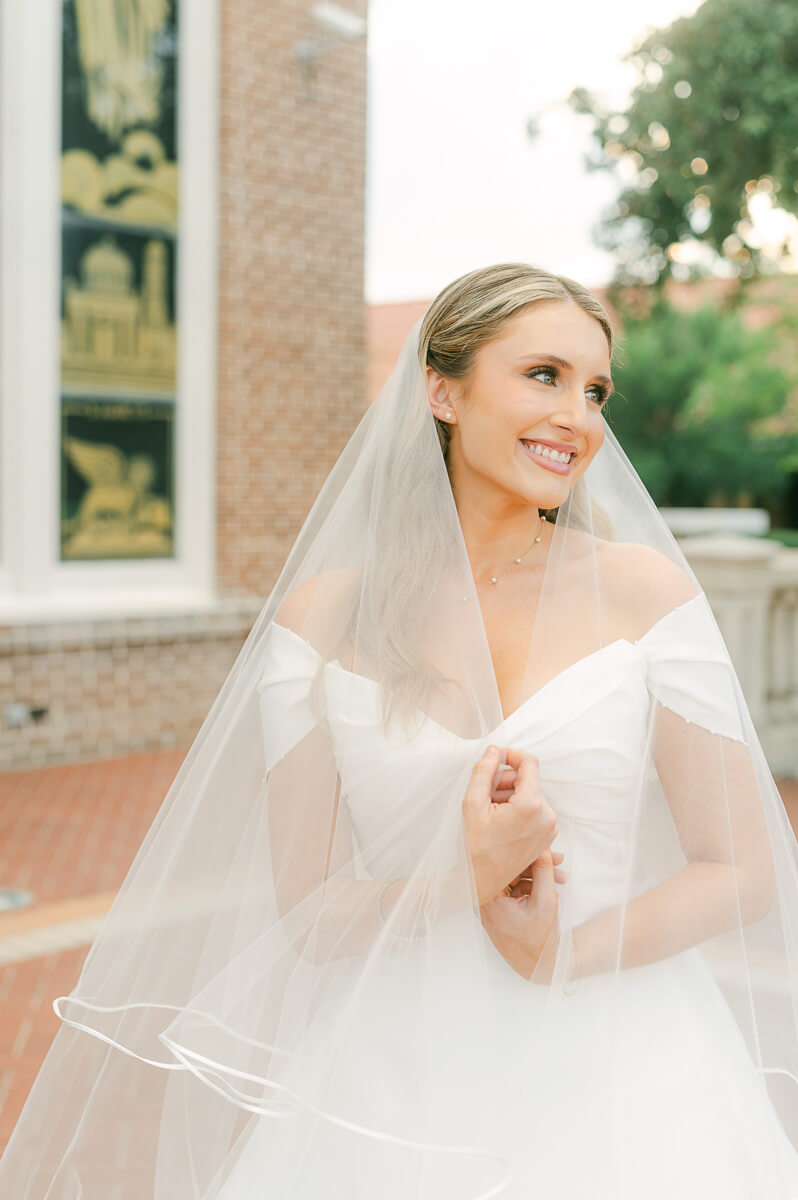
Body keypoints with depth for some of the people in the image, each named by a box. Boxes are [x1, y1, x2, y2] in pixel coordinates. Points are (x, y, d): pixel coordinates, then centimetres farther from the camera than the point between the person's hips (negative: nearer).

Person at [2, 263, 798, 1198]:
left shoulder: (643, 588, -5)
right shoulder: (324, 619, -4)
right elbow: (307, 916, -2)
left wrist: (563, 953, -13)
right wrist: (468, 875, -18)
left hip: (625, 1075, 0)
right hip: (404, 1077, 0)